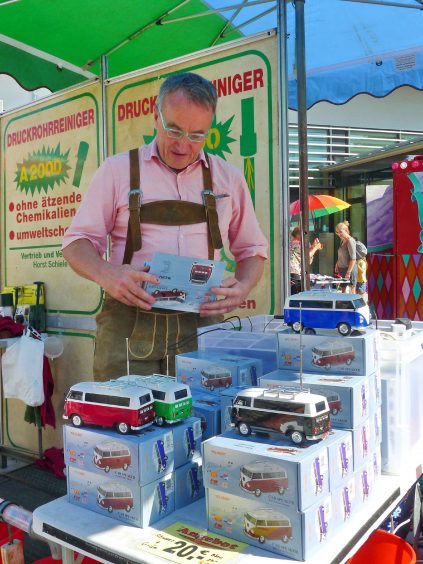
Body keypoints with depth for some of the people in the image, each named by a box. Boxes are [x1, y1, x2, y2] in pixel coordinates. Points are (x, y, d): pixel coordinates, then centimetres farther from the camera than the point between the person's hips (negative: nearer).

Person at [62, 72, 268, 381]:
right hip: (128, 324, -1)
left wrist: (243, 287, -5)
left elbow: (252, 249, 16)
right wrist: (106, 273, -16)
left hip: (202, 324, 1)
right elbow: (78, 241, 5)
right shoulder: (117, 169, 6)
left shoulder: (228, 177, 11)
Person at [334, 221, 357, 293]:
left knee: (351, 291, -5)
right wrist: (337, 265, 13)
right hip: (342, 269, 9)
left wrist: (348, 272, -21)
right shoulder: (342, 241, 12)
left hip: (350, 269, -9)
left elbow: (353, 259, -19)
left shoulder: (350, 241, -14)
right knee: (343, 290, 11)